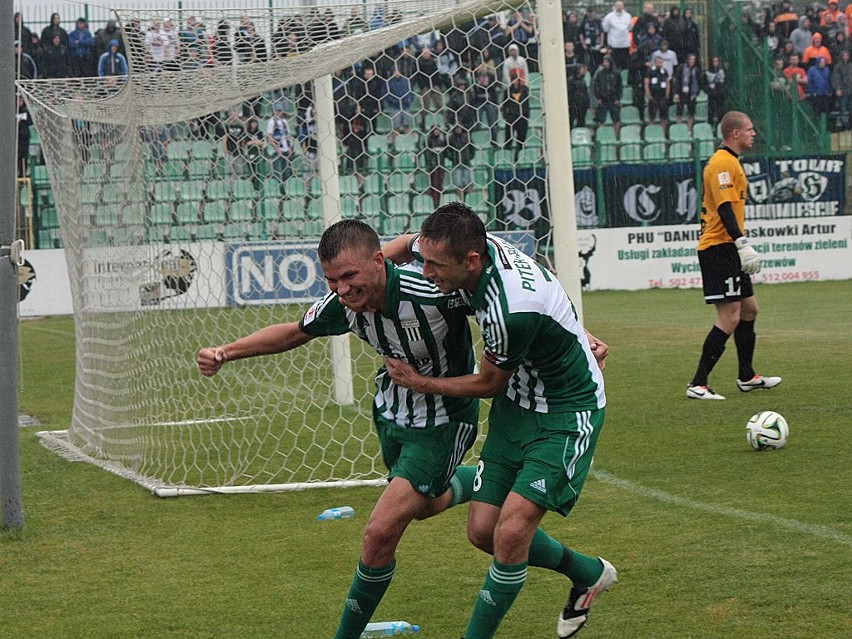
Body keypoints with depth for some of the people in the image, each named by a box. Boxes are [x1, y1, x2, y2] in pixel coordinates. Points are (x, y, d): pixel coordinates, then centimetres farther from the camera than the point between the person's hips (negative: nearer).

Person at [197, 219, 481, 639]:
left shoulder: (432, 292, -37)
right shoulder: (343, 304, -18)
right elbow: (295, 333, 3)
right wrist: (226, 352, -8)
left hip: (441, 420, -7)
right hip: (391, 409, 7)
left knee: (381, 532, -13)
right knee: (426, 504, 31)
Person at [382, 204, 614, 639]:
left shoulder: (512, 312, -35)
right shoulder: (458, 246, -13)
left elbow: (488, 384, -14)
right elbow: (401, 246, 13)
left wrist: (419, 383, -2)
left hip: (566, 415, -9)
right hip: (517, 403, 9)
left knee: (511, 531, -21)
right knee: (482, 530, 5)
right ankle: (587, 574, 28)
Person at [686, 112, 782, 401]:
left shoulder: (729, 161, 19)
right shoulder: (723, 163, -14)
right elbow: (725, 208, -23)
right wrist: (743, 244, -29)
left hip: (727, 250, 11)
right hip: (720, 248, -11)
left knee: (749, 309, 18)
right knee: (730, 318, -12)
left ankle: (747, 377, 29)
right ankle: (698, 385, -12)